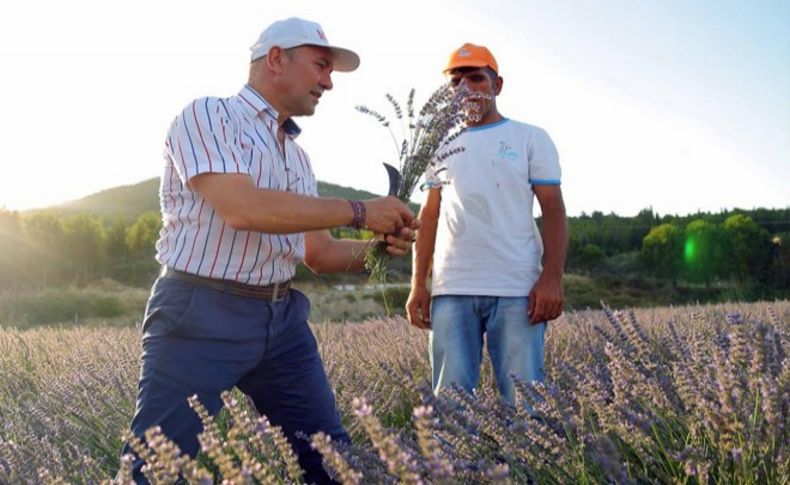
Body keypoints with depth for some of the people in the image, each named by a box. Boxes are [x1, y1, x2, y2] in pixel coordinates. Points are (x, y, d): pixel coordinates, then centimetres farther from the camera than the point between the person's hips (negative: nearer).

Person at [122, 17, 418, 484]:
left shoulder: (298, 156, 16)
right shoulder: (208, 115, -6)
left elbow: (318, 252, 20)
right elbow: (242, 208, -21)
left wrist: (376, 249, 0)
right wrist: (358, 211, -16)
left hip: (283, 317, 7)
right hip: (202, 314, -7)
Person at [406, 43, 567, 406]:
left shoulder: (531, 138, 10)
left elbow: (553, 210, 3)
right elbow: (429, 217, 16)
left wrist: (552, 277, -9)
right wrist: (418, 285, 8)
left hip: (518, 290, -2)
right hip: (451, 290, 3)